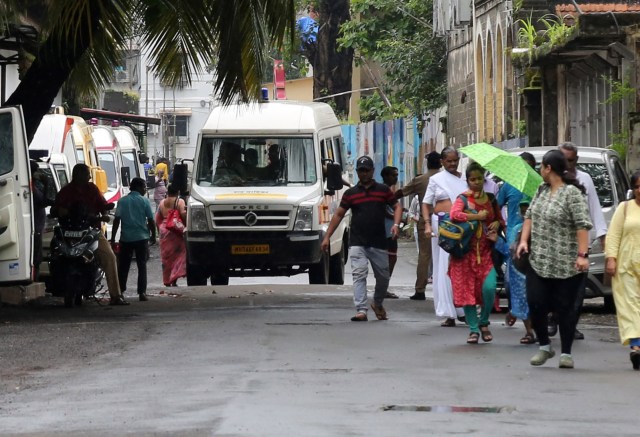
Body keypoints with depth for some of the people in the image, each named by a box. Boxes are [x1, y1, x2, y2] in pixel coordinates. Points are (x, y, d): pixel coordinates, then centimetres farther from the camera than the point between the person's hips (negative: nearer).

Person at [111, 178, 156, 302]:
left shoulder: (122, 201, 3)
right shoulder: (144, 201, -2)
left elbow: (117, 219, -3)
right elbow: (150, 220, -2)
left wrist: (113, 237, 0)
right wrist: (153, 236, 10)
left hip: (126, 238, 2)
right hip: (141, 237, -2)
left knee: (123, 266, 9)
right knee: (142, 265, 2)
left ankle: (120, 291, 8)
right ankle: (142, 292, -5)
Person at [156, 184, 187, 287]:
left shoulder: (162, 203, 9)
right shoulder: (179, 202, -6)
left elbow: (157, 219, 13)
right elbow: (183, 214, -20)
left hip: (164, 230, 5)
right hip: (176, 231, -5)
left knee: (166, 256, 11)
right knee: (178, 255, -1)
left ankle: (167, 281, 13)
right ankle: (174, 280, -13)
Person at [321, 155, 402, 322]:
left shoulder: (383, 190, 8)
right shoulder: (350, 193, 9)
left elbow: (397, 206, 9)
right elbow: (338, 215, 11)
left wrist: (396, 224, -10)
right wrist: (327, 237, 7)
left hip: (378, 242, 1)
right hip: (357, 243, -1)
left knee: (383, 277, 9)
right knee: (359, 274, -13)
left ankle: (378, 304, 35)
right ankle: (361, 310, -18)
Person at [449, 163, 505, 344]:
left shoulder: (491, 199, 12)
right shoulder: (463, 198, -1)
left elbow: (500, 220, 24)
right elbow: (454, 214, -20)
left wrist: (497, 224, 0)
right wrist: (478, 216, -14)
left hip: (485, 251, 2)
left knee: (489, 287, -15)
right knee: (468, 290, -3)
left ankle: (484, 322, 9)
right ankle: (473, 329, 9)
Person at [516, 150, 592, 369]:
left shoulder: (572, 193, -13)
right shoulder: (542, 190, 10)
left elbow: (583, 225, -18)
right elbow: (530, 216, 18)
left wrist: (582, 255, -24)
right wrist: (524, 240, 3)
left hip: (567, 264, -6)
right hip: (539, 261, 6)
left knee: (565, 307, 1)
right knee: (535, 303, 1)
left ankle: (566, 353, 10)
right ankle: (544, 346, 19)